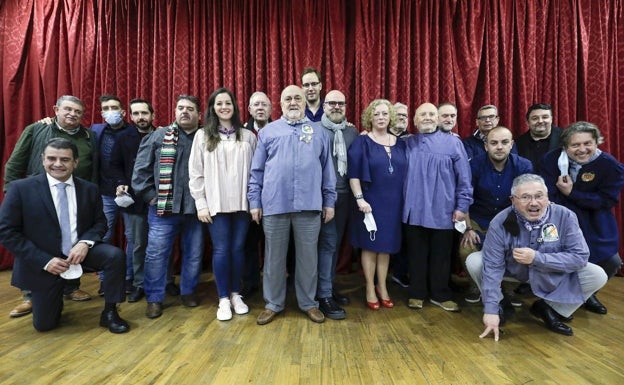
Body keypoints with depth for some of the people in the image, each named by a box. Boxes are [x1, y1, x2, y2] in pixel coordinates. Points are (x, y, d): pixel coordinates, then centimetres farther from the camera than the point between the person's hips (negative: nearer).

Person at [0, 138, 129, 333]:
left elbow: (100, 222, 3)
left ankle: (109, 312, -10)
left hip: (79, 250, 2)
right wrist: (45, 260, -19)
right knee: (44, 324, 6)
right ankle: (54, 298, 42)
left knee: (115, 255, -28)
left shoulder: (90, 189, -4)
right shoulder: (21, 188, -12)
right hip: (44, 260, -1)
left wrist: (85, 242, -20)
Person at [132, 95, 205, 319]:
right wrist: (150, 196, -3)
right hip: (163, 208, -1)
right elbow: (141, 169, 4)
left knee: (194, 254, 10)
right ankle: (154, 299, 17)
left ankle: (188, 292, 29)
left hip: (196, 208, 1)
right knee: (156, 254, 2)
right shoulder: (158, 137, 6)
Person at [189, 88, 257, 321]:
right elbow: (195, 173, 2)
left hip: (241, 203, 1)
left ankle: (236, 295, 22)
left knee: (238, 248, 7)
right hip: (216, 204, -1)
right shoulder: (203, 136, 4)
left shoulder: (248, 136, 7)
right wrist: (200, 203, -3)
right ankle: (223, 299, 14)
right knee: (221, 250, 1)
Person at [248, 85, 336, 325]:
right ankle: (273, 304, 24)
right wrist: (254, 201, 1)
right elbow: (257, 170, 7)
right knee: (274, 256, 9)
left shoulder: (319, 132, 11)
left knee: (308, 256, 9)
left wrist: (329, 201, 6)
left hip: (309, 205, 1)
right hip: (274, 204, 0)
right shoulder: (268, 131, 9)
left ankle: (308, 303, 25)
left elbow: (327, 169, 11)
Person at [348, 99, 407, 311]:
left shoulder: (400, 144, 8)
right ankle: (370, 289, 17)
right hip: (370, 202, -4)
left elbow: (404, 172, 12)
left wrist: (403, 200, 7)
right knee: (370, 246, 4)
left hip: (393, 203, 4)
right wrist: (359, 198, -18)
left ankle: (382, 287, 25)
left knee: (386, 246, 11)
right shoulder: (362, 142, -4)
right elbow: (353, 174, -9)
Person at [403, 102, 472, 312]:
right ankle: (417, 294, 25)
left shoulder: (452, 142, 0)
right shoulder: (407, 144, 8)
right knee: (417, 255, 11)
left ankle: (440, 295, 26)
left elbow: (464, 177, -2)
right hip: (414, 211, 2)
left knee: (441, 256, 10)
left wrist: (462, 205, -4)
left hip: (442, 211, -1)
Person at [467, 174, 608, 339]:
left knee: (598, 276, -18)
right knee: (474, 262, -24)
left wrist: (537, 258, -33)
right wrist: (491, 310, -30)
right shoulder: (500, 222, -26)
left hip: (555, 275, 2)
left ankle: (548, 309, 3)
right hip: (512, 270, -1)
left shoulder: (565, 216, -21)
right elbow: (492, 266, -27)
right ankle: (499, 305, 2)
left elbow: (580, 256, -21)